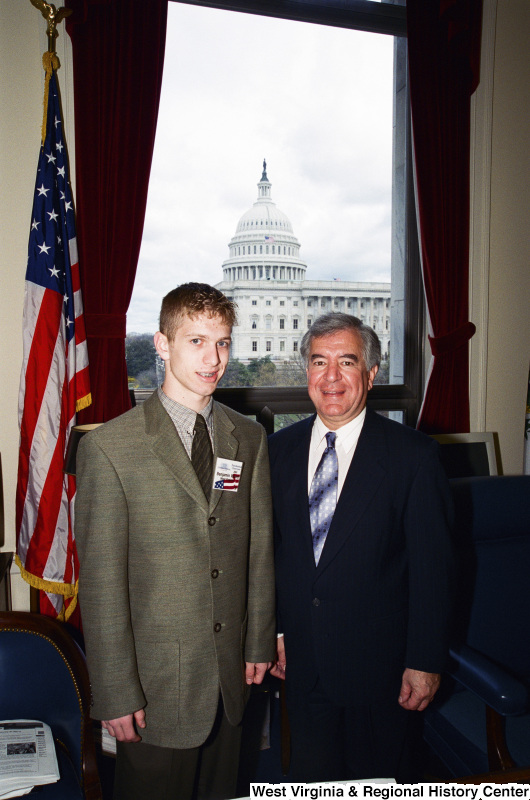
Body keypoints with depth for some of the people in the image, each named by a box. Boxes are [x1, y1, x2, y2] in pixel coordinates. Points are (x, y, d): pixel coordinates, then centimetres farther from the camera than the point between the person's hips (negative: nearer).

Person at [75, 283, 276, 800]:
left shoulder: (249, 439, 2)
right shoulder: (108, 448, -14)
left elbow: (259, 549, 7)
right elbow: (101, 582, -13)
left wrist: (259, 644, 9)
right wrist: (116, 694, -11)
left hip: (231, 678, 5)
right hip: (155, 684, -4)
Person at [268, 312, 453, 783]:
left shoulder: (413, 455, -12)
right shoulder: (279, 449, 0)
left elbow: (433, 567, -10)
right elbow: (269, 550, 7)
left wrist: (425, 663, -10)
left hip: (381, 666, -3)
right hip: (302, 662, 3)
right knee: (311, 781, 20)